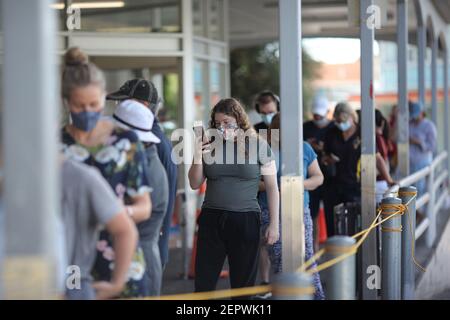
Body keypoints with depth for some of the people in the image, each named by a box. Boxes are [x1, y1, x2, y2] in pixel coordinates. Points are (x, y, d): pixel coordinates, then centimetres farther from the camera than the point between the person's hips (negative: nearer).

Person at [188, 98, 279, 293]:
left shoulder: (258, 146, -1)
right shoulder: (210, 146, 7)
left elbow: (272, 187, 2)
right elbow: (195, 185, 9)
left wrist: (274, 224, -2)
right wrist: (197, 157, -7)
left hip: (245, 220, -2)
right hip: (211, 220, 2)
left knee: (243, 285, 7)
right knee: (203, 284, 3)